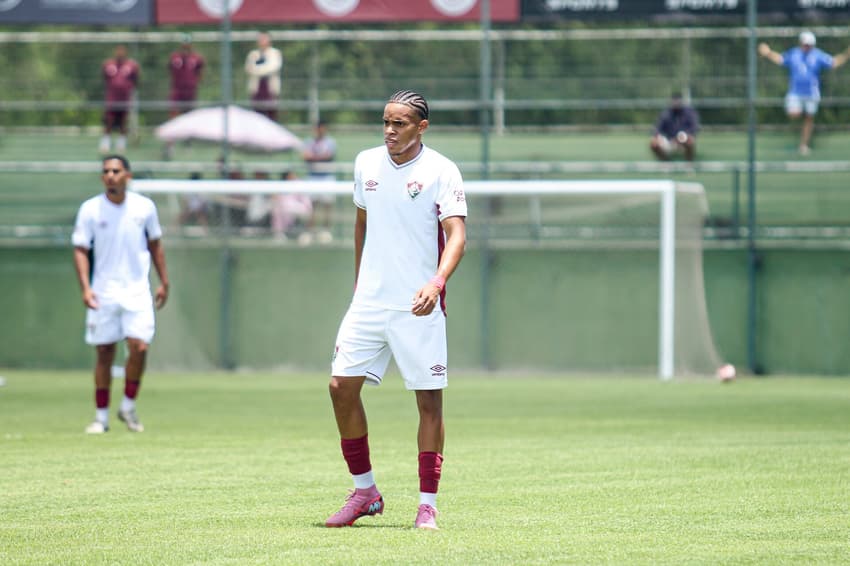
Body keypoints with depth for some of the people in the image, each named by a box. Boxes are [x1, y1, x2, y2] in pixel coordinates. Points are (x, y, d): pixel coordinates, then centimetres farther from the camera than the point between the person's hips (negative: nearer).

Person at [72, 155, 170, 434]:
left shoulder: (144, 207, 1)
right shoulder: (90, 209, -3)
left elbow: (155, 244, 14)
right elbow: (80, 250, -2)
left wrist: (163, 282, 13)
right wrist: (85, 287, -14)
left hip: (137, 291, 0)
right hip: (103, 293, 0)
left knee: (139, 347, -15)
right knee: (104, 354, 2)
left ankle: (128, 407, 4)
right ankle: (101, 416, 13)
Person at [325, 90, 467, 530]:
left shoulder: (441, 171, -8)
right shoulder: (366, 164, 8)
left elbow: (456, 234, -16)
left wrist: (436, 283, -32)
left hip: (419, 307, -5)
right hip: (369, 303, 5)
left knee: (429, 399, -3)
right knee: (341, 387, -1)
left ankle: (428, 505, 3)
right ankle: (364, 491, 12)